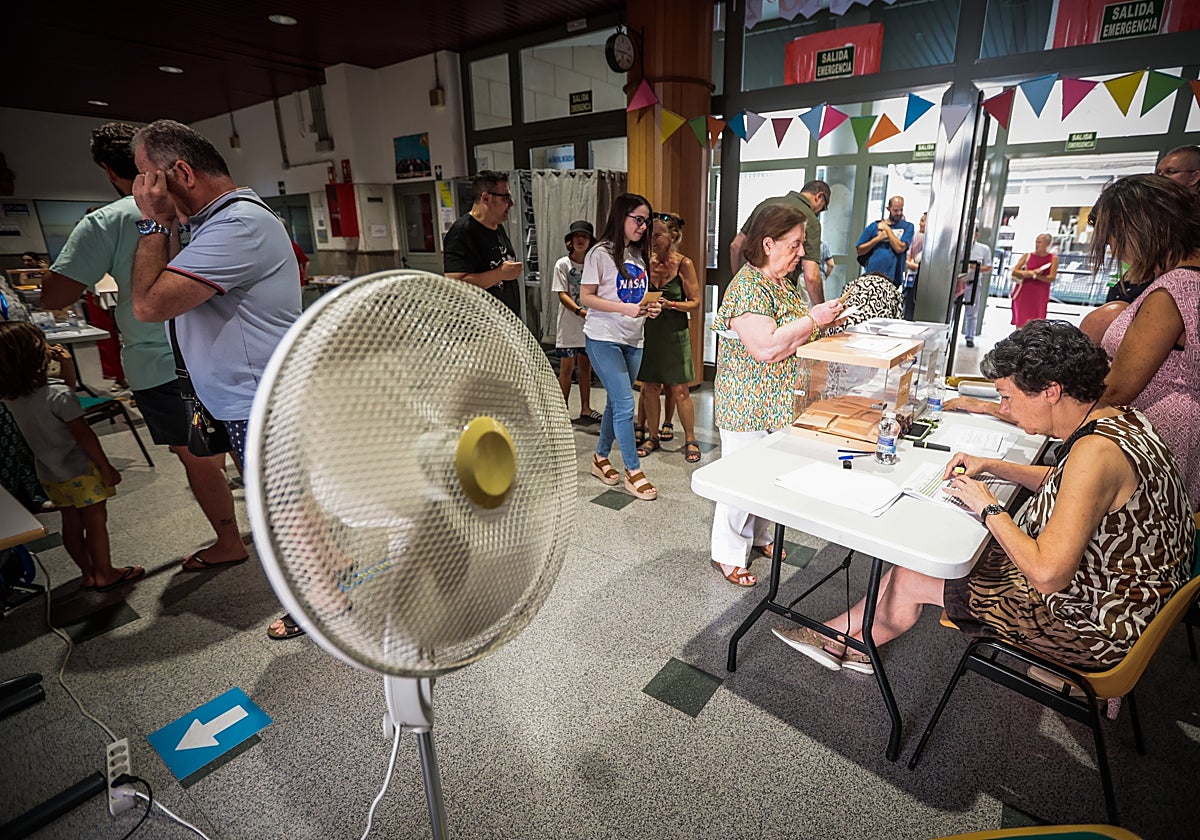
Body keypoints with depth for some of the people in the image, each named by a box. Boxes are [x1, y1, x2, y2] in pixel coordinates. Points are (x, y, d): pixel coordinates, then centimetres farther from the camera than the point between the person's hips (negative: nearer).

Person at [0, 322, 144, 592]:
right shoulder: (58, 395, -25)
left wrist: (67, 366, 1)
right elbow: (83, 435, -20)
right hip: (80, 469, -7)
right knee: (95, 521, 7)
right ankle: (105, 574, 19)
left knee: (71, 523, 17)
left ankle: (89, 574, 29)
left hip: (49, 474, 7)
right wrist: (106, 467, -12)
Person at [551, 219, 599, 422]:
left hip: (589, 324, 3)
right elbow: (562, 295, -9)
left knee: (586, 366, 9)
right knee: (566, 367, 0)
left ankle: (585, 409, 18)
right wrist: (580, 311, -25)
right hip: (569, 324, -3)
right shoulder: (562, 264, -2)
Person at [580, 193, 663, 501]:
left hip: (632, 340, 7)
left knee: (617, 403, 13)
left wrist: (650, 307, -2)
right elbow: (586, 298, -11)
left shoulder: (638, 254, 13)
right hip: (604, 339, -7)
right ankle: (633, 472, 1)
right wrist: (625, 308, -23)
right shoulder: (601, 253, -9)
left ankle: (601, 458, 30)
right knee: (625, 404, -9)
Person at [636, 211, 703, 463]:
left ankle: (690, 440, 15)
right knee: (650, 388, 9)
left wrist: (670, 304, -19)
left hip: (675, 332, -4)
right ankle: (653, 437, 25)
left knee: (679, 390, 1)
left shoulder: (684, 264, -6)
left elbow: (695, 303, -6)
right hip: (649, 331, 4)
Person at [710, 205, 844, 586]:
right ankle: (728, 555, 20)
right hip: (749, 407, -9)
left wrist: (830, 317, 8)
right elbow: (766, 347, -30)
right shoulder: (748, 286, -20)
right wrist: (813, 318, -21)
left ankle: (758, 537, 40)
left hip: (779, 404, 9)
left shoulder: (783, 283, 11)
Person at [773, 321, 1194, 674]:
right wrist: (991, 465, 6)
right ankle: (841, 637, 25)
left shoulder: (1095, 451, -32)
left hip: (1094, 626, -9)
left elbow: (1048, 574, -34)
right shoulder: (1116, 417, -1)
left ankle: (853, 640, 29)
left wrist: (988, 508, -20)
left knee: (909, 578, -2)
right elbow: (1064, 485, 19)